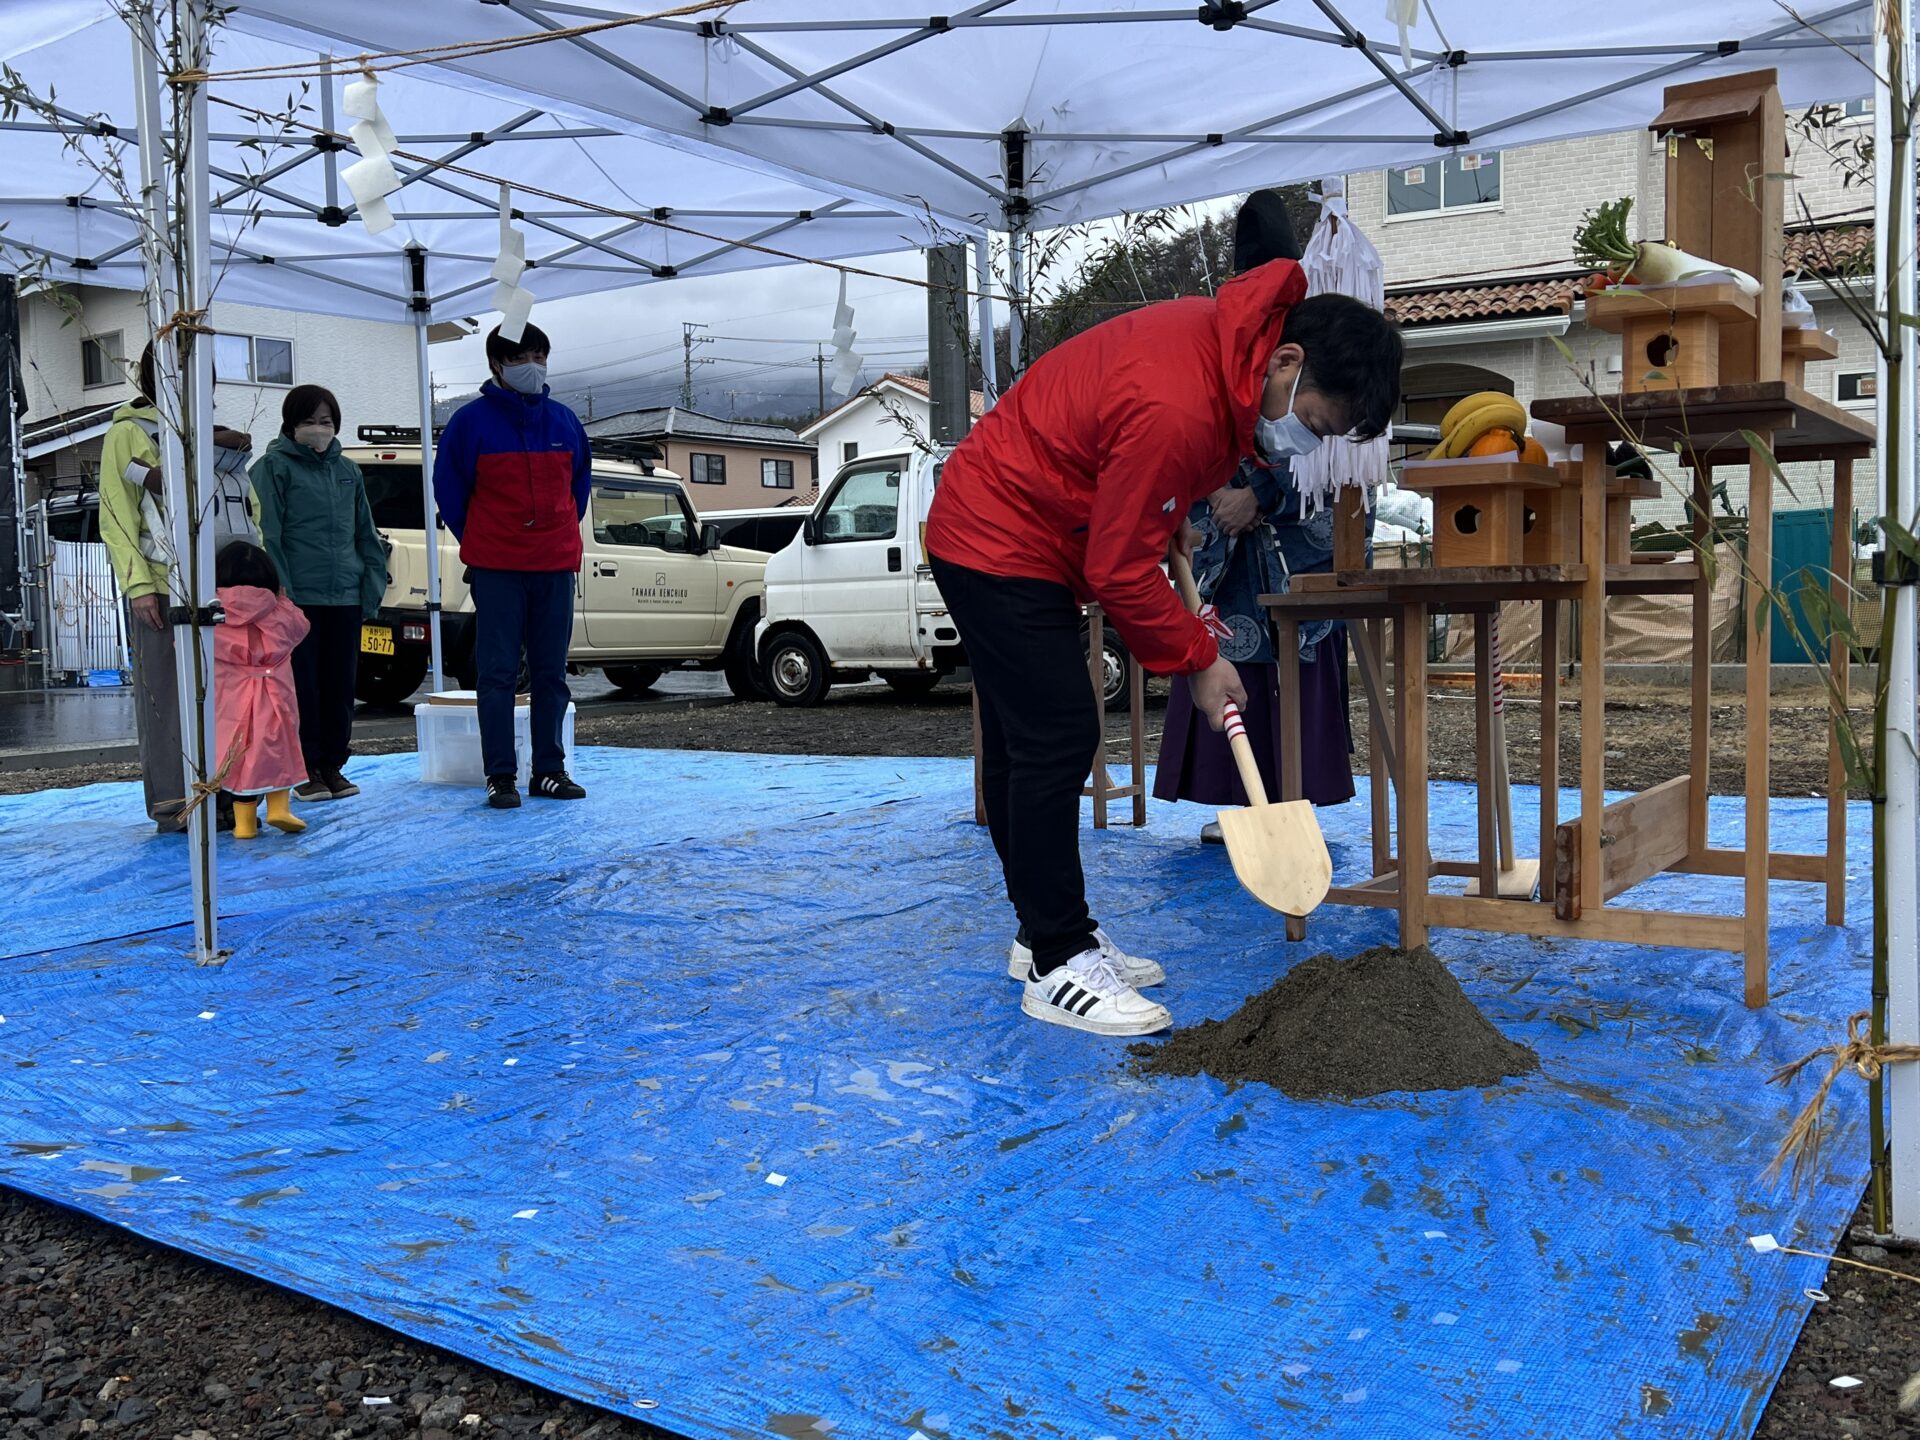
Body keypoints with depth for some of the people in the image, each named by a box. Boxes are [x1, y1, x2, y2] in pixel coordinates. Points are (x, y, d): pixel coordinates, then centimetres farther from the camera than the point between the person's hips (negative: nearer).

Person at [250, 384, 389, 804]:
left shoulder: (348, 470, 15)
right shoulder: (273, 467, -1)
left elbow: (366, 535, 18)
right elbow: (266, 536, -6)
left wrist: (372, 585, 7)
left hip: (345, 597, 5)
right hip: (297, 597, -5)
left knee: (340, 685, 9)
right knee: (302, 685, 0)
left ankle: (333, 764, 19)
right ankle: (305, 769, 9)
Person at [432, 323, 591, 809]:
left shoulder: (564, 421, 9)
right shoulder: (472, 421, -2)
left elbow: (580, 480, 21)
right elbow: (449, 487, 5)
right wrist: (478, 544, 8)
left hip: (556, 567, 4)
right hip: (495, 569, -3)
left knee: (551, 672, 7)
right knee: (497, 672, -2)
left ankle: (549, 769, 14)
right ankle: (500, 775, 2)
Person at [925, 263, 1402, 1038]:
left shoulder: (1228, 347, -2)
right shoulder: (1175, 409, -32)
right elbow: (1119, 572, -25)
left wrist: (1175, 527, 9)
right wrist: (1198, 662, -15)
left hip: (993, 533, 11)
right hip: (1001, 545, -11)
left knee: (1019, 745, 13)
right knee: (1056, 741, -12)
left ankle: (1046, 933, 23)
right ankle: (1057, 966, -4)